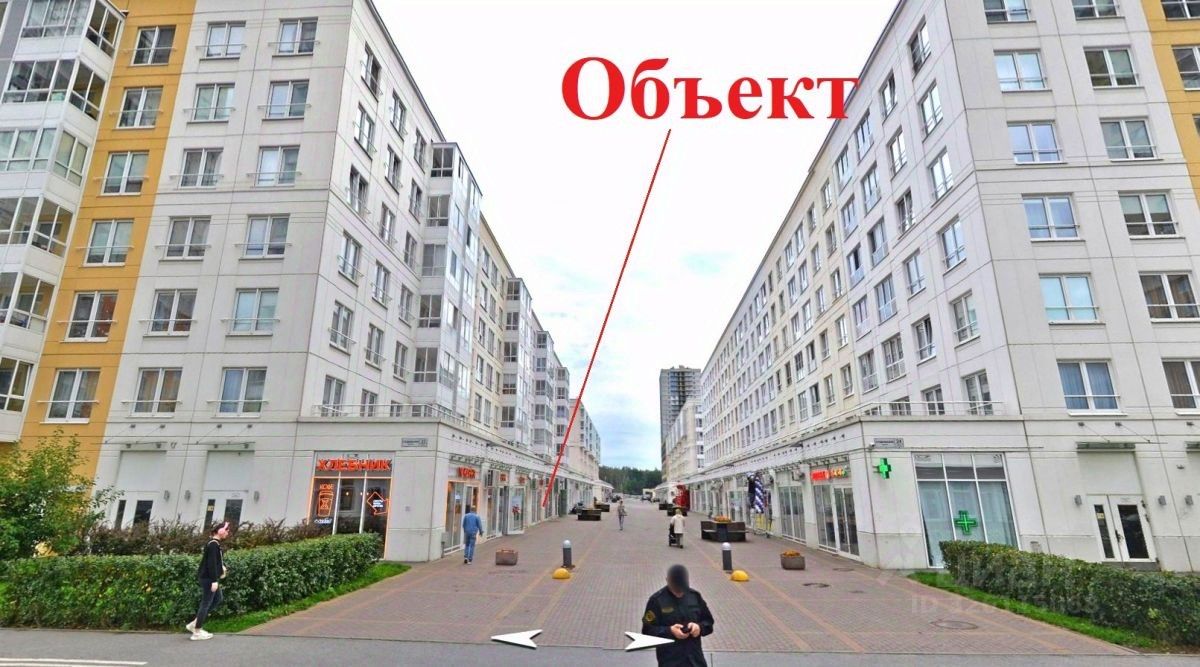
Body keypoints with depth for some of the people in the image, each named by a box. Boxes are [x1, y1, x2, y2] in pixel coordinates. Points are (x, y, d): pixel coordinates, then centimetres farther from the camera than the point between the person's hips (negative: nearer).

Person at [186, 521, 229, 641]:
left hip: (209, 577, 10)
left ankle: (195, 624, 22)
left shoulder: (214, 543, 11)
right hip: (208, 578, -10)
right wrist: (215, 580, -21)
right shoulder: (213, 544, -19)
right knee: (206, 603, 0)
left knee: (218, 598, 18)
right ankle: (197, 632, 10)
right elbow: (211, 563, -22)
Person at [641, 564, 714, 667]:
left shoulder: (695, 596, 3)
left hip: (695, 658, 4)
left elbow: (708, 622, 10)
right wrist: (669, 631, -24)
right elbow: (648, 630, -10)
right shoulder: (657, 600, -10)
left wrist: (699, 627, -12)